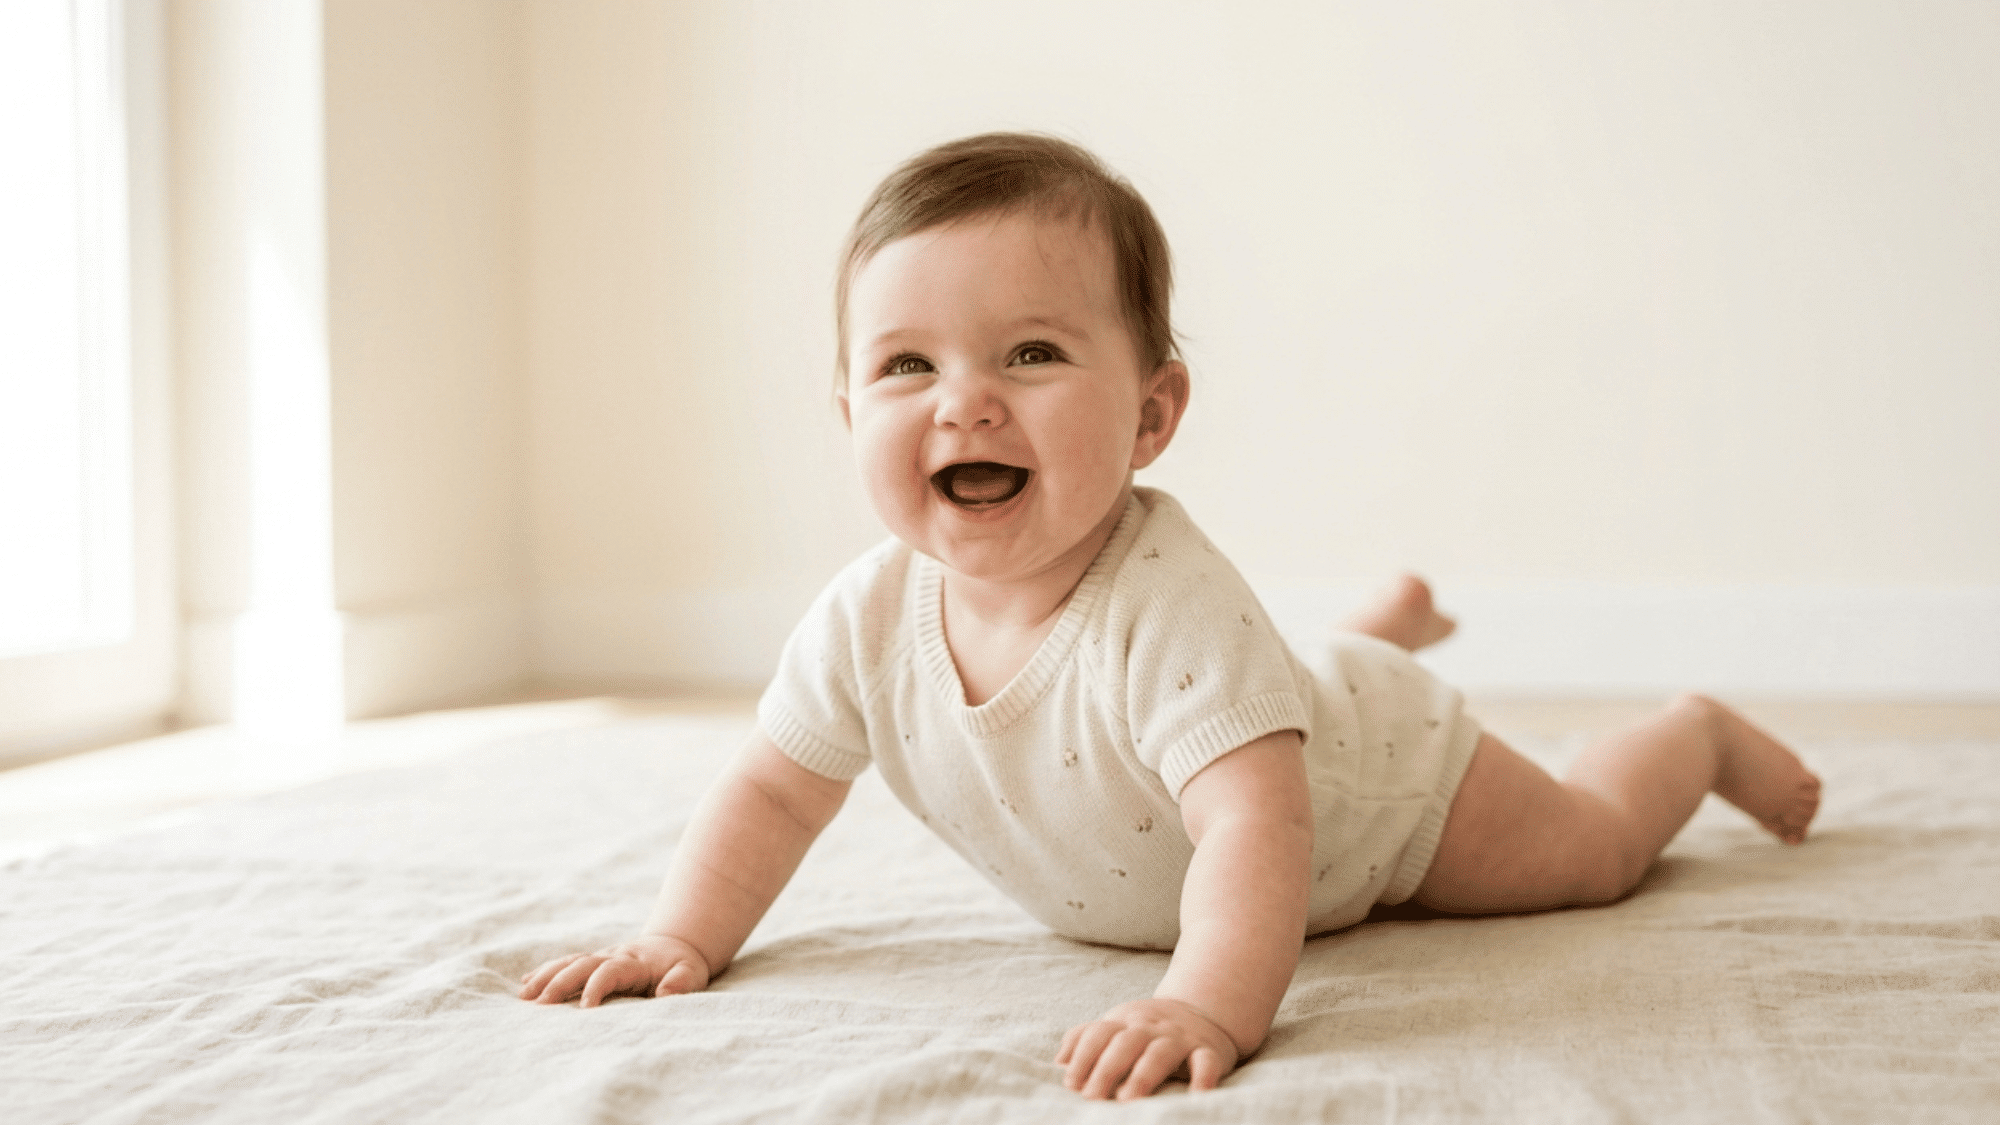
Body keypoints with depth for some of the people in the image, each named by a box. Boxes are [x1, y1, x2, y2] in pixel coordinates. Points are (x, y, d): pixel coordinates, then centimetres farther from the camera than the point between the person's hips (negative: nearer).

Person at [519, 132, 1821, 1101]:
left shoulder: (1169, 611, -47)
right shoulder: (869, 620, -28)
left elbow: (1257, 829, -56)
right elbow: (776, 789, -14)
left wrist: (1210, 1002, -72)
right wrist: (682, 939, -26)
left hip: (1378, 781, -6)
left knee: (1593, 845, 15)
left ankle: (1702, 731, 44)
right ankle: (1384, 628, 61)